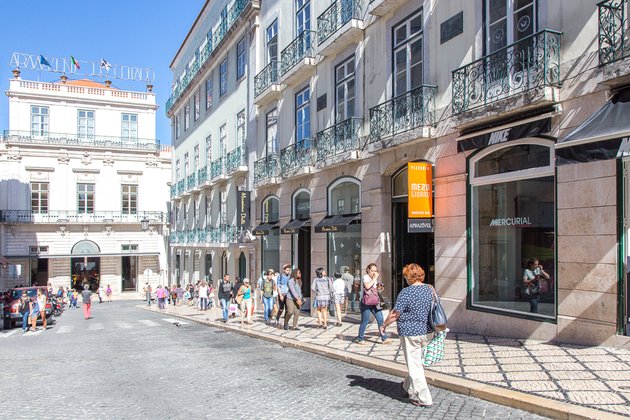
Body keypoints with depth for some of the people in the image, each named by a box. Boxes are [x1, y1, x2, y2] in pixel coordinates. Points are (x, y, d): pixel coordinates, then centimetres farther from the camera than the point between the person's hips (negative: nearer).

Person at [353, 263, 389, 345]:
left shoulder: (375, 278, 19)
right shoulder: (365, 277, -4)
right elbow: (367, 286, -23)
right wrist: (374, 279, -14)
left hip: (374, 302, 7)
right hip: (366, 302, -7)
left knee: (380, 319, 0)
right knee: (365, 321, -2)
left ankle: (384, 338, 7)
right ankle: (360, 339, 11)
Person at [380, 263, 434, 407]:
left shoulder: (406, 292, -18)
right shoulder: (429, 289, 2)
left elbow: (395, 314, -15)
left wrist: (384, 325, 1)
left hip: (410, 333, -7)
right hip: (427, 332, 7)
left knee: (414, 365, 3)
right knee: (417, 362, 21)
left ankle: (423, 398, 6)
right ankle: (409, 387, 38)